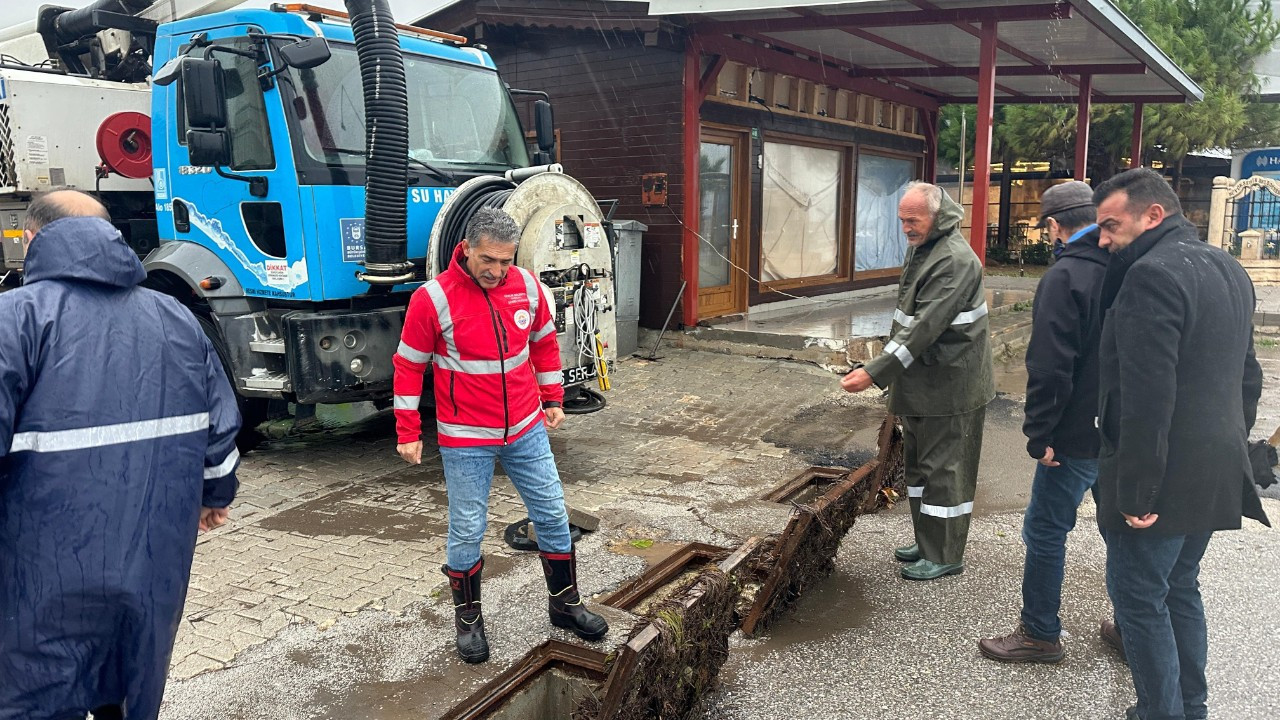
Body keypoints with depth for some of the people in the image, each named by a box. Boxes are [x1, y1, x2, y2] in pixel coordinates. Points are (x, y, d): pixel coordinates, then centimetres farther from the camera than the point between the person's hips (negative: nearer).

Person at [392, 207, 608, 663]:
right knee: (467, 532, 5)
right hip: (465, 439, -4)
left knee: (553, 516, 11)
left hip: (526, 429, 4)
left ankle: (565, 604, 30)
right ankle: (468, 619, 27)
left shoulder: (527, 286, -4)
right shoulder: (434, 298, -16)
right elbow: (409, 366, -7)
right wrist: (408, 433, -6)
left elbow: (544, 343, 12)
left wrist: (553, 399, 15)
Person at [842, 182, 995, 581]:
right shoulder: (919, 248, 10)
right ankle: (927, 543, 32)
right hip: (920, 383, 10)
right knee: (918, 463, 18)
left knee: (943, 469, 0)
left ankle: (945, 556, 13)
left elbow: (924, 327, -28)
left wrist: (875, 373, -31)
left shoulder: (955, 261, -22)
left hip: (949, 387, -10)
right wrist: (882, 368, 17)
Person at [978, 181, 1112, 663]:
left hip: (1079, 436, -8)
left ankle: (1040, 634, 15)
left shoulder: (1065, 277, -17)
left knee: (1045, 531, 5)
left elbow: (1050, 368, -22)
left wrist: (1040, 435, -15)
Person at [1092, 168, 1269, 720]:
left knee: (1139, 599, 2)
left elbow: (1147, 397, -25)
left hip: (1165, 479, -10)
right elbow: (1247, 377, 18)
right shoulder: (1227, 269, 12)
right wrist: (1231, 448, 22)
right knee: (1181, 589, 21)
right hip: (1216, 473, 10)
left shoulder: (1151, 275, -19)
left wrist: (1136, 489, -21)